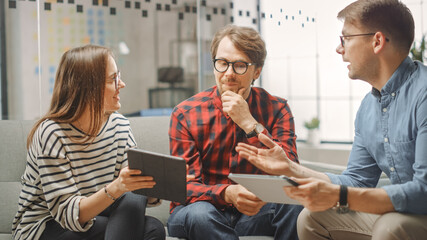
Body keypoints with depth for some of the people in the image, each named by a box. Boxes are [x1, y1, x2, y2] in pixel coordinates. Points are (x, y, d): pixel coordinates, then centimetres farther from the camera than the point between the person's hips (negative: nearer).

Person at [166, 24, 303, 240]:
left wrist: (250, 123, -24)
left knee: (296, 203, -27)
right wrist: (228, 193, -34)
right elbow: (187, 186, -12)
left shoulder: (276, 109, -2)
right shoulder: (185, 114, -7)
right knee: (200, 214, -36)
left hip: (253, 212, 2)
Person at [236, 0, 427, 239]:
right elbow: (356, 182, 12)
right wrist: (290, 168, 6)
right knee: (312, 217, 5)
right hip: (395, 215, 8)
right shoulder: (368, 107, 9)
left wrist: (339, 196, -32)